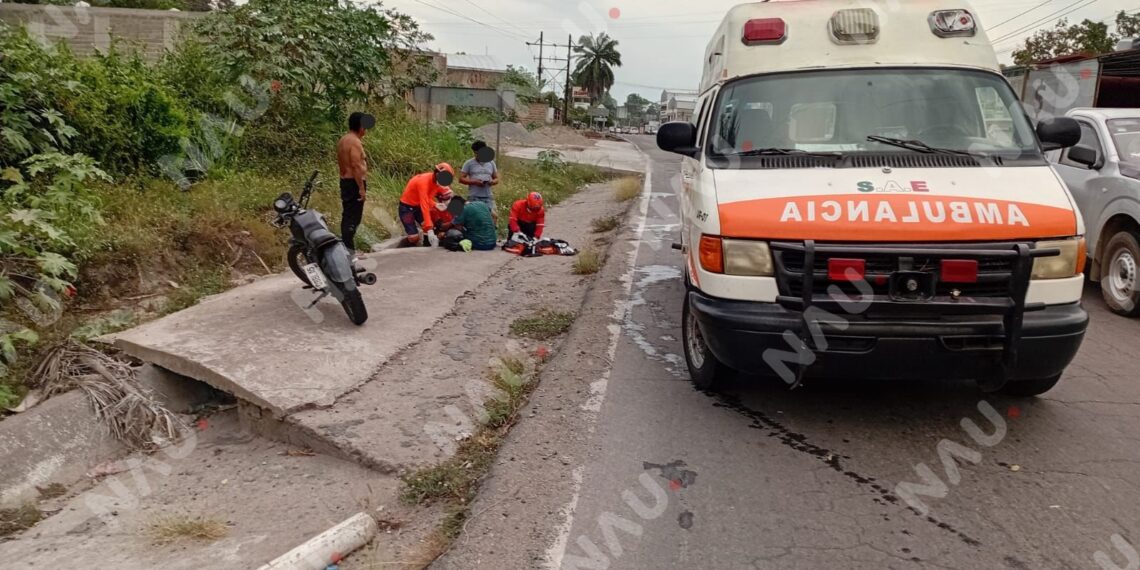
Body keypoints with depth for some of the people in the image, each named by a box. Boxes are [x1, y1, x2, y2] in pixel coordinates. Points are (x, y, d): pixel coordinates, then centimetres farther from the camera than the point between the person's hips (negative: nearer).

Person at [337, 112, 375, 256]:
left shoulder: (343, 140, 13)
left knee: (347, 215, 15)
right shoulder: (355, 142, -17)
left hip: (345, 181, 10)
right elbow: (356, 166, -22)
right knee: (353, 217, -7)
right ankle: (349, 249, -7)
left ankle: (346, 246, 22)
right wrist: (362, 188, -22)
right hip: (354, 183, -10)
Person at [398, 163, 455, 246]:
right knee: (414, 238, -12)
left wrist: (435, 205, -27)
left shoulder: (437, 180, -11)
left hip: (418, 206, 7)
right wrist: (429, 229, -44)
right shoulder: (424, 181, -33)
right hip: (406, 207, -7)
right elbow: (424, 206, -39)